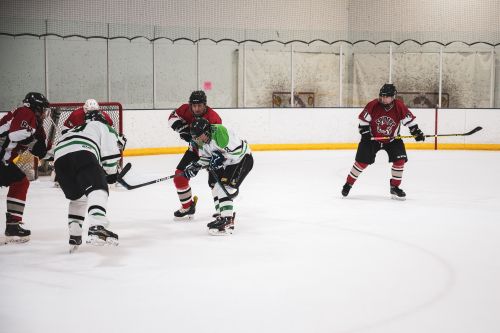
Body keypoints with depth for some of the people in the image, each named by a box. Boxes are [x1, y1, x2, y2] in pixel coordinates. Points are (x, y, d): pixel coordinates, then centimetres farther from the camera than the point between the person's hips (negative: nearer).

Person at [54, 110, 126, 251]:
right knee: (98, 188, -13)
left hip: (59, 159, 7)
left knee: (78, 197, 25)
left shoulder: (77, 129, 46)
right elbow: (110, 154, 9)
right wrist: (112, 173, 25)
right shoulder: (105, 128, 26)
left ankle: (74, 235, 21)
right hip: (81, 153, -6)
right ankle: (96, 227, -38)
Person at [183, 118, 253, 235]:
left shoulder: (219, 132, -30)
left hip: (243, 159, -10)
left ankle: (227, 222, -20)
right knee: (216, 189, 10)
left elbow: (237, 150, -31)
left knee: (223, 188, -19)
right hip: (229, 163, 10)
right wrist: (196, 166, -3)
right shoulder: (203, 140, -1)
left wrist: (222, 156, -31)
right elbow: (206, 157, 12)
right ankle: (224, 216, 23)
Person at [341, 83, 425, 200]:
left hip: (392, 139, 2)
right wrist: (365, 132, -15)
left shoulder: (400, 107, -16)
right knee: (362, 161, -4)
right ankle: (348, 183, 13)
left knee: (400, 160, -12)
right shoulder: (373, 105, -19)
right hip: (372, 138, -1)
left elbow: (409, 119, -5)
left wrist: (416, 132, -12)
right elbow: (363, 119, -9)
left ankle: (394, 187, 4)